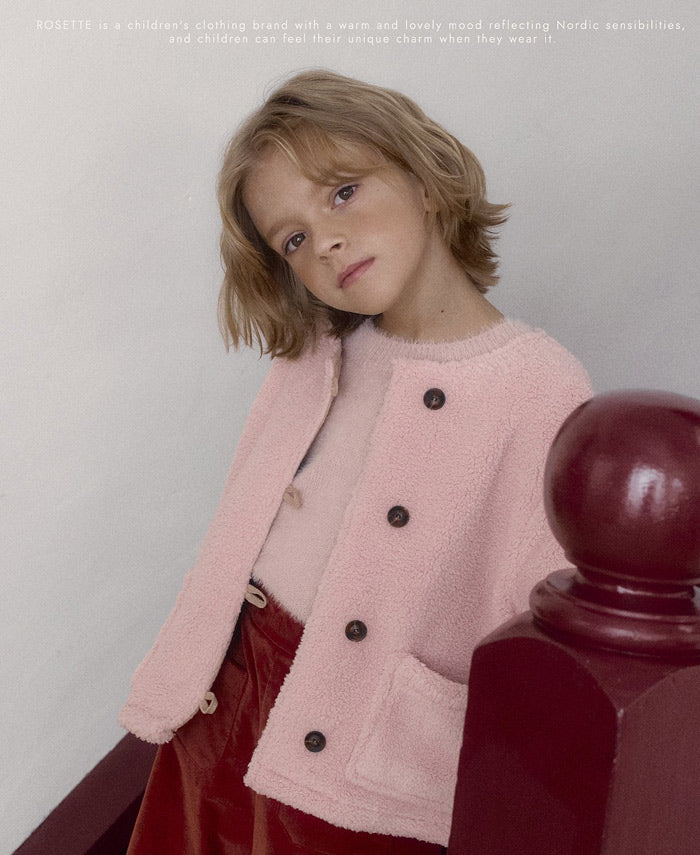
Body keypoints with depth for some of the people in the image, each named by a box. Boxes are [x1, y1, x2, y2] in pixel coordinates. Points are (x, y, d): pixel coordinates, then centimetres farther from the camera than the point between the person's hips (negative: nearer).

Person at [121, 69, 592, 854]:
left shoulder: (541, 387, -15)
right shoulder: (309, 356, 2)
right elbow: (237, 530, 10)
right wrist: (181, 673, 8)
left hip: (369, 775, -4)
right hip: (224, 706, 5)